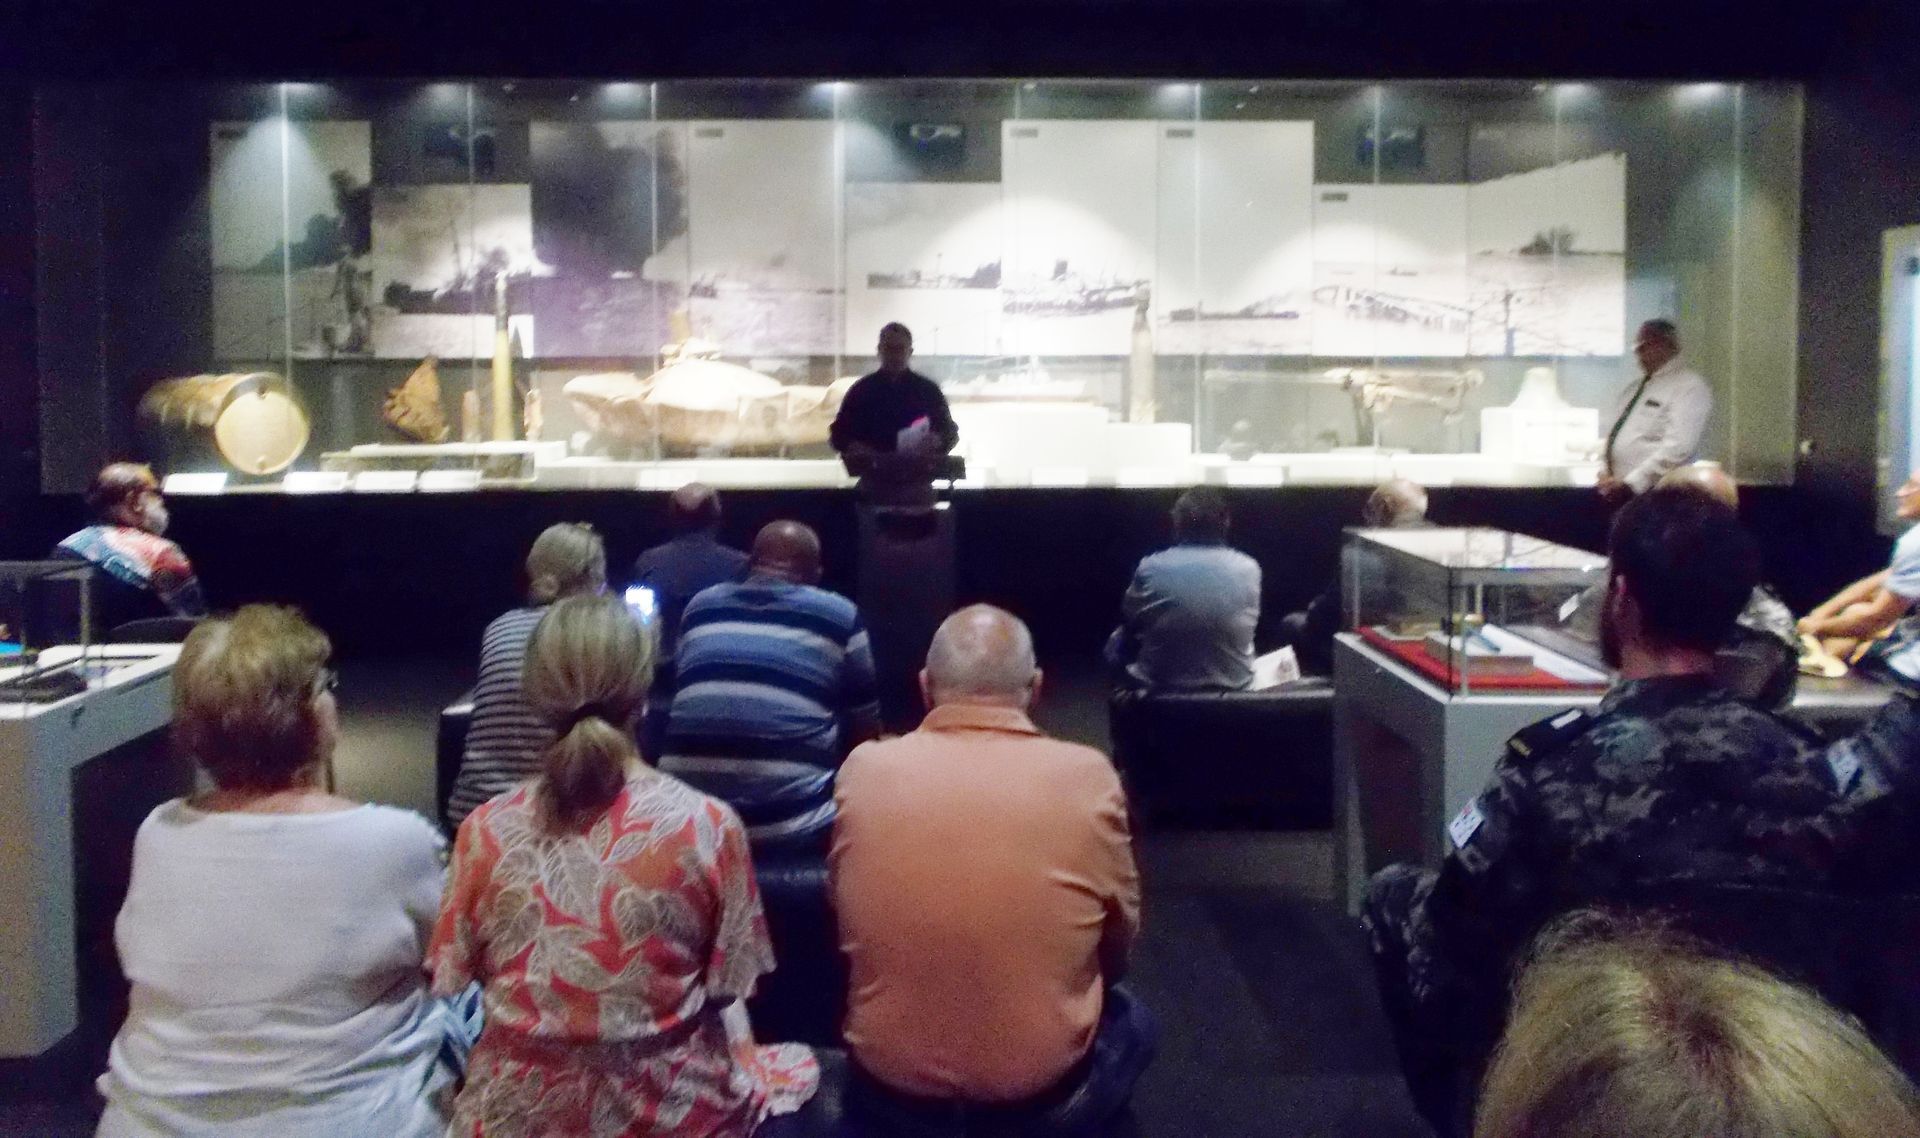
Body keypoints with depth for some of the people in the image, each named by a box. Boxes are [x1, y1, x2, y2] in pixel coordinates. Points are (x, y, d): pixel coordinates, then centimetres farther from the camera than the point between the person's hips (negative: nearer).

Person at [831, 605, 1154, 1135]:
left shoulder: (864, 768, -9)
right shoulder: (1088, 775, -13)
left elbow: (845, 928, 5)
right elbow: (1119, 939, 2)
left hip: (890, 1080, 2)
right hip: (1039, 1083, -2)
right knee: (1132, 1021, 30)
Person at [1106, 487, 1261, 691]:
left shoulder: (1150, 568, -15)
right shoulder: (1248, 569, -10)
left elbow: (1129, 622, 1)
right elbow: (1250, 626, 6)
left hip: (1161, 682, -2)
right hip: (1233, 681, 2)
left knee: (1117, 642, 28)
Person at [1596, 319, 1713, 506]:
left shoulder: (1689, 386, -7)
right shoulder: (1637, 388, 19)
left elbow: (1678, 448, -18)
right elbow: (1614, 436, 24)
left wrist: (1630, 483, -20)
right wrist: (1605, 473, 4)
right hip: (1619, 495, 7)